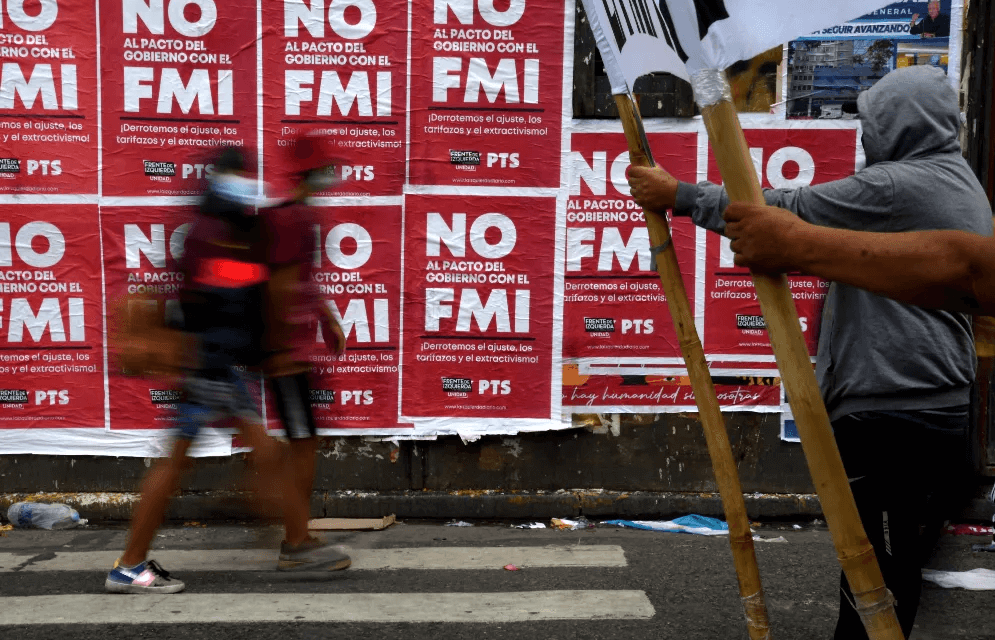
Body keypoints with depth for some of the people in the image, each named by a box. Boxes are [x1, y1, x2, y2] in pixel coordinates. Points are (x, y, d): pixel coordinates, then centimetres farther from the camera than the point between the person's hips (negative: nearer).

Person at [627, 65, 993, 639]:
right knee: (897, 574, 18)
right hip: (943, 415, 10)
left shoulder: (897, 186, -14)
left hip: (892, 423, -10)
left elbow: (785, 214, -14)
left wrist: (679, 194, -6)